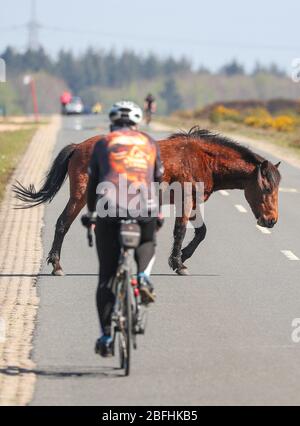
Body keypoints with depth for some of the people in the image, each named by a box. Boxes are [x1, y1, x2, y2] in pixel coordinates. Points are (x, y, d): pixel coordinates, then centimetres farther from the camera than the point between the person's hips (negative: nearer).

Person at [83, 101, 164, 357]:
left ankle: (106, 336, 6)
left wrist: (91, 212, 35)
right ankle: (143, 276, 1)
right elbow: (159, 179, 22)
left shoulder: (104, 144, 15)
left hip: (109, 209, -1)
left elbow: (92, 182, 19)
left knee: (106, 276, 8)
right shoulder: (149, 143, 19)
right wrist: (159, 213, 35)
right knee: (147, 244, 34)